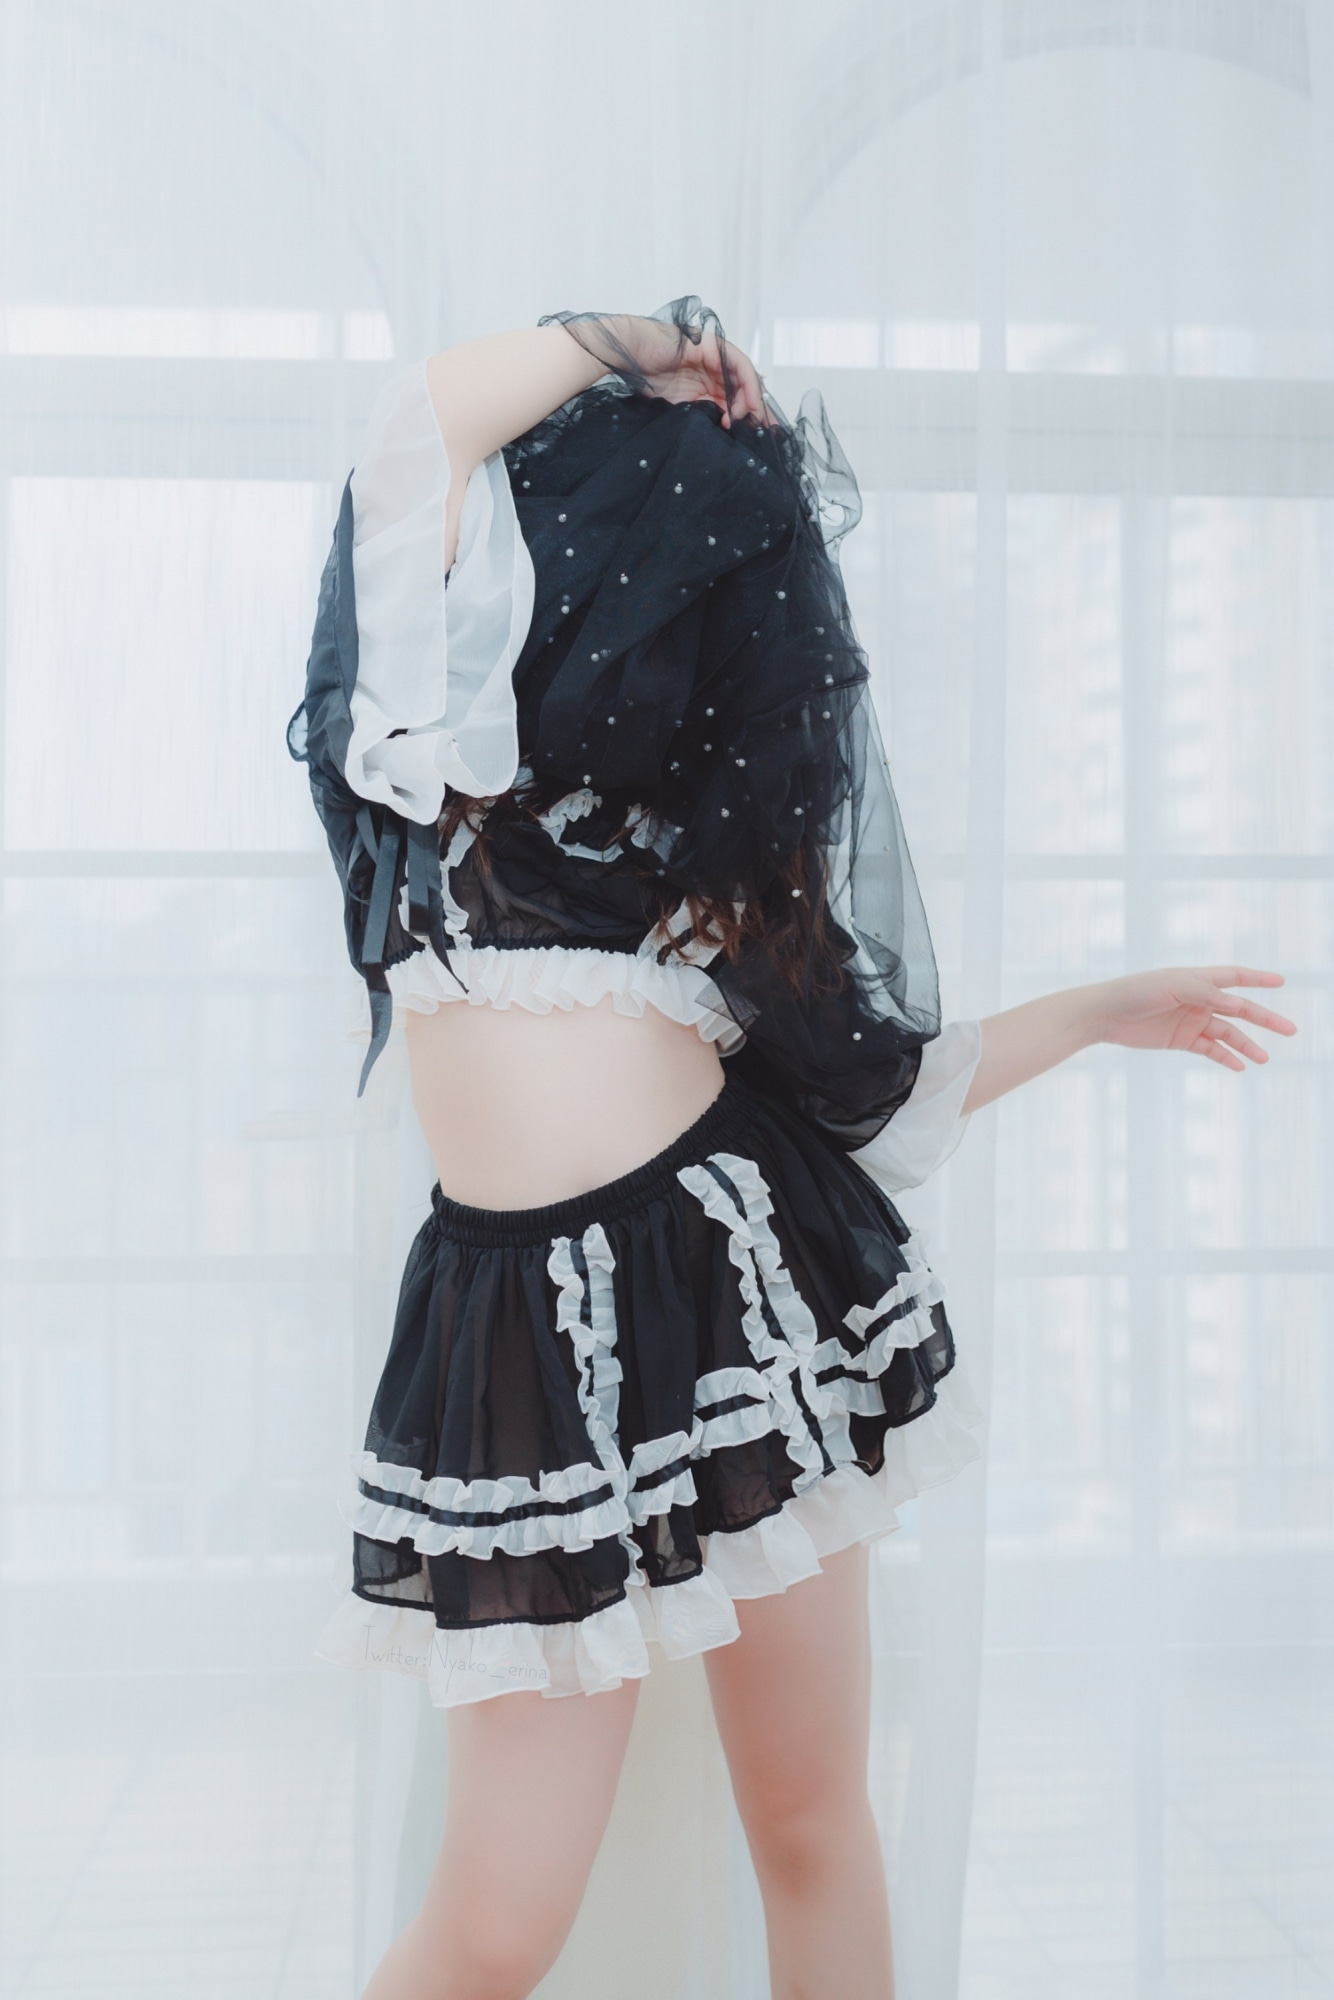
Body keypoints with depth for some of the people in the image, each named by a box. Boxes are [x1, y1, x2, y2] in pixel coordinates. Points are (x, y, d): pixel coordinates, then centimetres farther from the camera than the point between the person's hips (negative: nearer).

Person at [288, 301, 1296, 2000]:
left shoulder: (717, 815, 12)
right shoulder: (437, 741, 2)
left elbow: (860, 1080, 17)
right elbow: (425, 409, -12)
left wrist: (1093, 1012, 25)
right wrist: (632, 346, 4)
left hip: (756, 1277, 3)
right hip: (536, 1332, -3)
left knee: (815, 1825, 13)